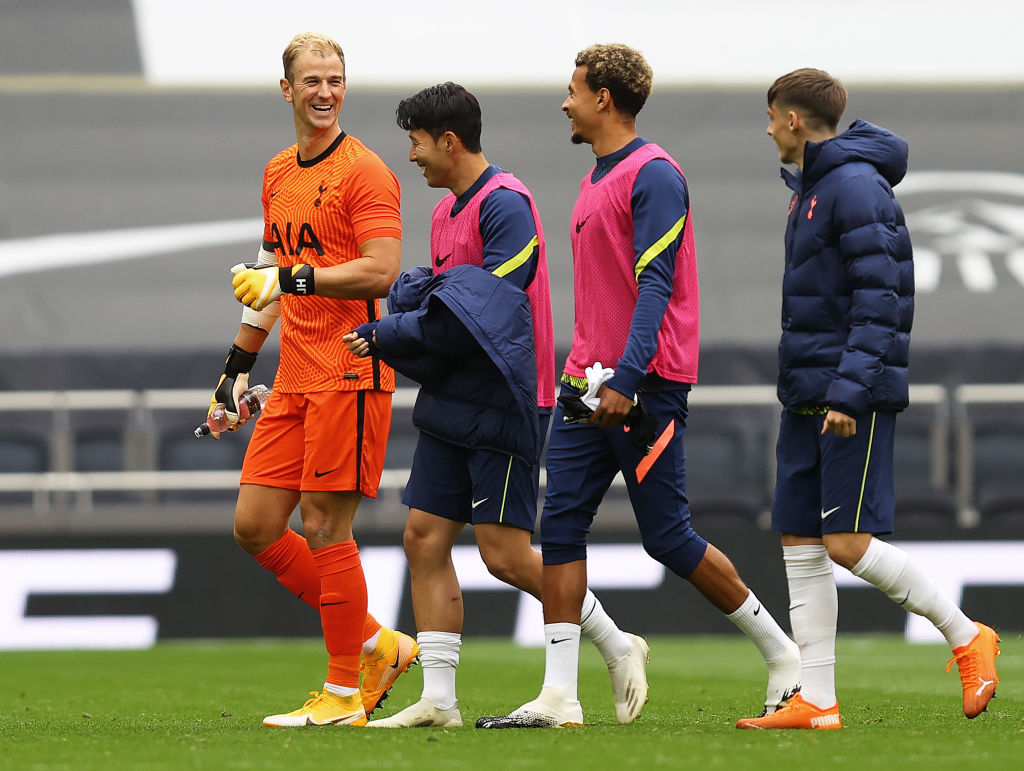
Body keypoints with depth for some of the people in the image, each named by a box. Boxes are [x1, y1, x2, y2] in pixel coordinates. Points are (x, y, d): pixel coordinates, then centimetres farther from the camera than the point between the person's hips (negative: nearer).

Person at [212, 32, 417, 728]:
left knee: (325, 527, -6)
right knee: (255, 527, 6)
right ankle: (377, 644, 17)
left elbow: (382, 273, -18)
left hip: (350, 373, -8)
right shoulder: (279, 175, 17)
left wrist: (293, 278, -21)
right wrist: (240, 363, 26)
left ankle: (345, 694, 4)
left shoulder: (364, 172, -8)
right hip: (294, 378, 8)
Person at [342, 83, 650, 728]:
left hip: (503, 405, -9)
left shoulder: (505, 204, -14)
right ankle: (438, 700, 4)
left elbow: (485, 309, -21)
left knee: (505, 553, -9)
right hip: (453, 406, 9)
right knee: (425, 539, 2)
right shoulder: (447, 210, 16)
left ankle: (618, 646, 8)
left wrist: (392, 335, -18)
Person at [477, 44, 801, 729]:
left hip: (646, 385, -9)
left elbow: (655, 285, -19)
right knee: (561, 525, -2)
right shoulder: (597, 180, 18)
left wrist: (625, 380, -26)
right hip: (591, 383, 9)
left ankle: (782, 652, 12)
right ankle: (559, 698, -4)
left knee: (667, 536, -4)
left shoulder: (653, 175, -11)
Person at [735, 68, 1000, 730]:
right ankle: (817, 703, 5)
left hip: (855, 399, -10)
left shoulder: (859, 187, -13)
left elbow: (879, 299, -20)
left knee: (846, 543, -13)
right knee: (800, 544, 4)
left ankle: (965, 637, 2)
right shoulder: (810, 190, 17)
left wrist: (850, 391, -25)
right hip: (807, 399, 10)